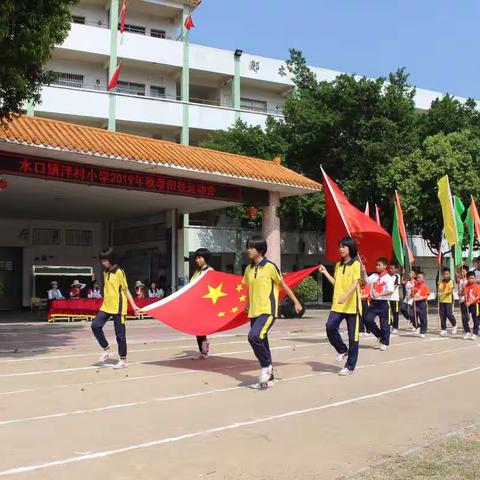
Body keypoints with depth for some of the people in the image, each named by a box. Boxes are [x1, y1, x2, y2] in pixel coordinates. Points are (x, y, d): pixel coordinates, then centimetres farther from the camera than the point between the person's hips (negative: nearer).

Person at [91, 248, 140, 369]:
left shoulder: (119, 272, -10)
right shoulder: (105, 272, 10)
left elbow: (126, 290, -6)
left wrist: (133, 305, -9)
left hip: (118, 308, -6)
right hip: (106, 307, 6)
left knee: (120, 334, 1)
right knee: (95, 325, -11)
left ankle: (123, 360, 12)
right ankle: (106, 349, 6)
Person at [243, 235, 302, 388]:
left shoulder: (270, 267, -9)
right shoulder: (249, 269, 8)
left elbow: (283, 285, -1)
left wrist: (296, 302, 4)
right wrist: (248, 304, 23)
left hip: (268, 311, -7)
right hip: (254, 312, 7)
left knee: (254, 336, -26)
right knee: (261, 343, 10)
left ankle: (266, 366, -5)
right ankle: (269, 378, 21)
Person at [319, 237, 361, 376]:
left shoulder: (356, 264, -5)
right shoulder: (338, 265, 14)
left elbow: (355, 283, -15)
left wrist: (345, 296, -29)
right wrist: (325, 273, 10)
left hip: (351, 306, -5)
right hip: (337, 305, 5)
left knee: (353, 337, 1)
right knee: (330, 327, -16)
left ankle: (350, 366, 11)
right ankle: (342, 350, 9)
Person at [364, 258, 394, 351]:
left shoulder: (388, 278, -6)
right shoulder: (373, 276, 8)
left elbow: (390, 291, -15)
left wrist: (380, 294, -27)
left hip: (383, 303, -4)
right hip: (373, 302, 4)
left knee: (384, 324, 4)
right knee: (368, 320, -8)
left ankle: (384, 343, 18)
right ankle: (379, 335, 16)